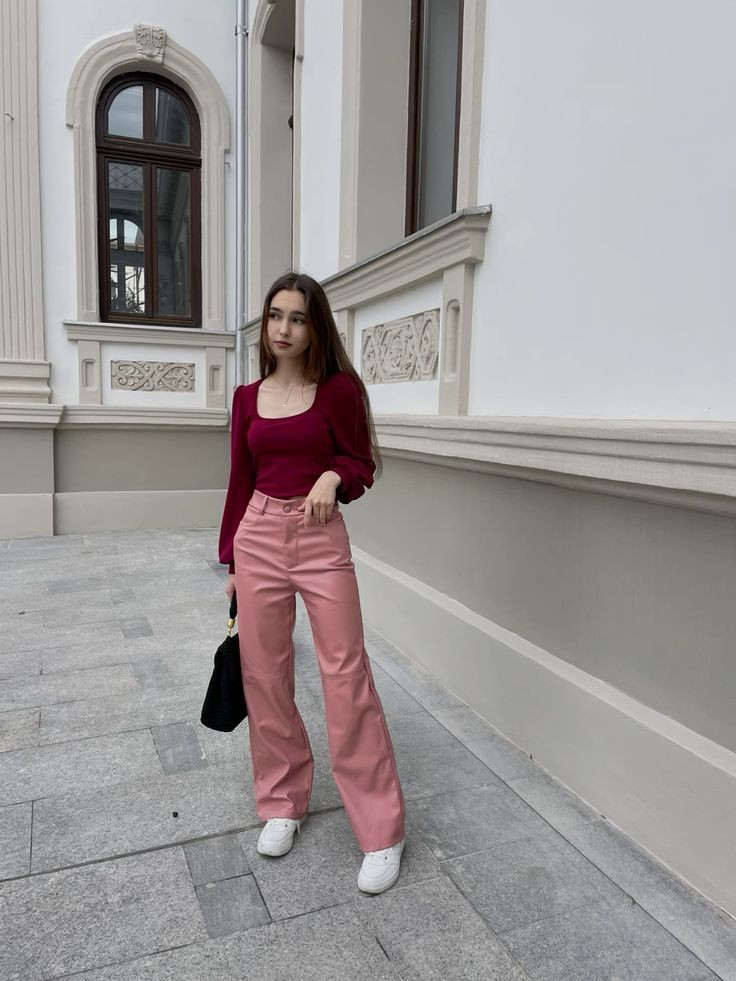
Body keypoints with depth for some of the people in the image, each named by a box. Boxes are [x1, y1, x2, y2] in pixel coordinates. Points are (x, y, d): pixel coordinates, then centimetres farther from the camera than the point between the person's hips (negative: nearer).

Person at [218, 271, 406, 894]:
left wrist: (332, 476, -18)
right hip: (258, 538, 4)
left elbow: (363, 463, 4)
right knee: (265, 676, 10)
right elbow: (240, 482, 12)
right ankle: (283, 803, 30)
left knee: (347, 678, -4)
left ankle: (381, 832, 10)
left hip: (322, 540, -4)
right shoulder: (248, 397, 8)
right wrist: (231, 559, 12)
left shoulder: (340, 388, -2)